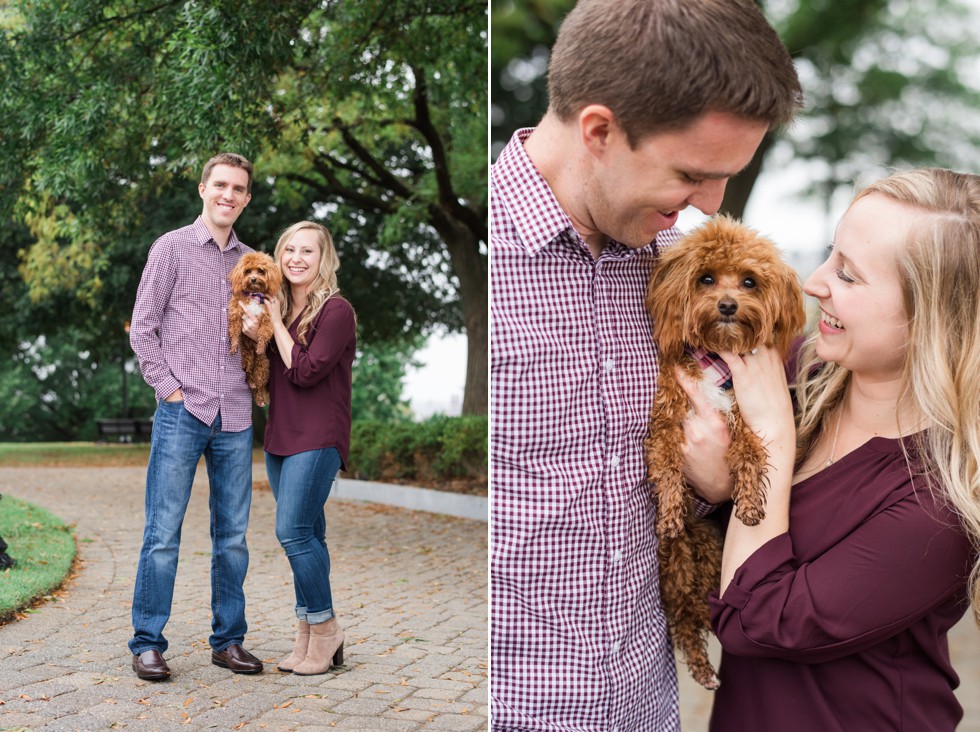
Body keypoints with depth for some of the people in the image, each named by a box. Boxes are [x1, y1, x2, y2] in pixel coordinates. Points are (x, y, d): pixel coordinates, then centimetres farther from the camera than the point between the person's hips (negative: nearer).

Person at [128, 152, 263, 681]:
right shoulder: (172, 248, 2)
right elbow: (142, 327, 0)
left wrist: (255, 385, 5)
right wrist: (168, 387, -6)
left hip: (235, 419, 4)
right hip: (182, 413, -4)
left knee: (233, 535, 8)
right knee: (163, 534, -2)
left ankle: (228, 640, 18)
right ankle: (147, 643, 8)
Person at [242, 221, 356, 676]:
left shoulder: (336, 311, -9)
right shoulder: (281, 308, 14)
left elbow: (305, 372, -17)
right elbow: (268, 380, 13)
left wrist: (276, 324, -8)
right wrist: (254, 337, -5)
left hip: (317, 438, -7)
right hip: (280, 437, 8)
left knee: (293, 531, -14)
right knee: (306, 536, 9)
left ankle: (325, 626, 0)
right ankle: (308, 637, 14)